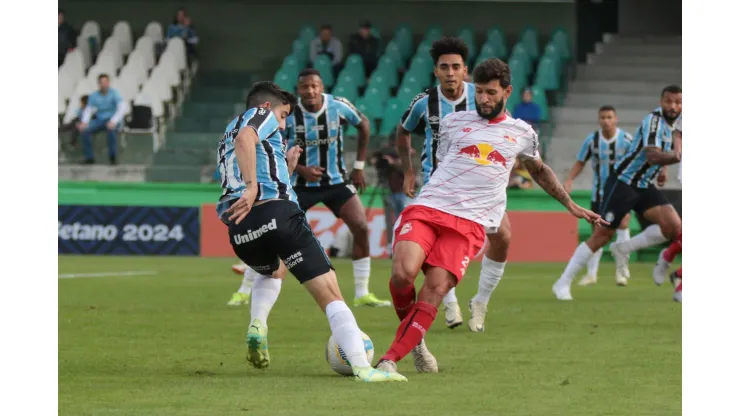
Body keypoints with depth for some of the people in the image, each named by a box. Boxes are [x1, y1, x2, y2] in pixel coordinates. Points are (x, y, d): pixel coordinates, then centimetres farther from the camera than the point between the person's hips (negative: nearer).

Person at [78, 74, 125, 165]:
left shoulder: (114, 93, -13)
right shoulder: (93, 96, -1)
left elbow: (122, 108, -24)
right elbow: (88, 111, -2)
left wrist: (113, 122, -38)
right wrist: (84, 122, -23)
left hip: (113, 121, -4)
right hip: (100, 120, 4)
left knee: (111, 129, -41)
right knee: (85, 130, -24)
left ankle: (112, 156, -27)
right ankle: (89, 158, -16)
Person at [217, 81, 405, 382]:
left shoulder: (225, 140, 35)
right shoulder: (261, 115, 12)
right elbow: (244, 138, -15)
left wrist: (286, 168, 37)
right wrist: (252, 187, -21)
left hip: (240, 232, 7)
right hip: (276, 213, -7)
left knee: (273, 270, 40)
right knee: (330, 294, -7)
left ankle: (257, 326, 14)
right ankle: (363, 368, -21)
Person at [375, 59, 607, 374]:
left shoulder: (522, 133, 18)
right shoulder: (453, 122, 16)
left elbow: (539, 170, 36)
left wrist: (571, 205, 34)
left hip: (469, 224, 0)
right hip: (427, 207, 0)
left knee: (436, 289, -19)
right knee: (402, 274, -25)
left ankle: (390, 359, -16)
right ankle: (412, 334, 5)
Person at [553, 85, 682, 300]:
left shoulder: (672, 121, 7)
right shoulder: (654, 120, -20)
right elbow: (652, 155, -35)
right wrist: (676, 156, -51)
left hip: (644, 186, 8)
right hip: (622, 183, -8)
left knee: (673, 226, -12)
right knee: (602, 235, -9)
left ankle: (623, 250, 4)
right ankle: (563, 283, 0)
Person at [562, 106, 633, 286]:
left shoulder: (626, 139, -11)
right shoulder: (592, 140, -6)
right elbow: (580, 162, 2)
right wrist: (569, 180, -13)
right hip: (600, 190, 2)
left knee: (622, 223, -18)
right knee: (597, 231, 5)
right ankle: (592, 273, 17)